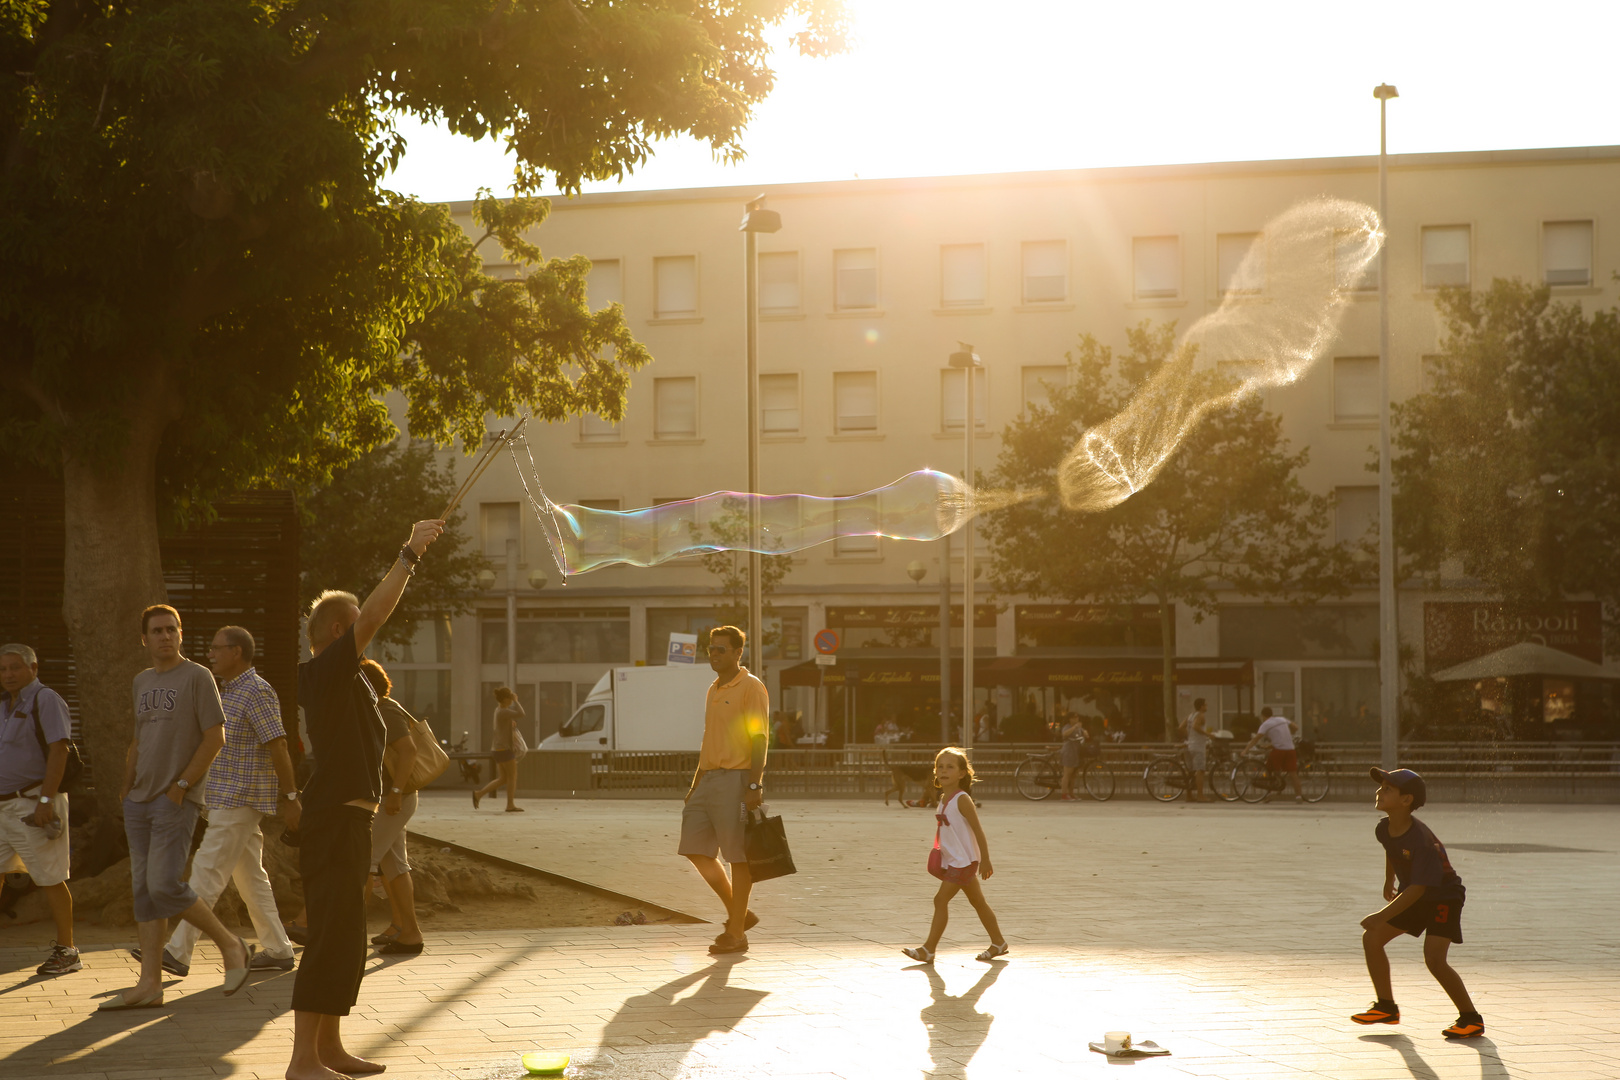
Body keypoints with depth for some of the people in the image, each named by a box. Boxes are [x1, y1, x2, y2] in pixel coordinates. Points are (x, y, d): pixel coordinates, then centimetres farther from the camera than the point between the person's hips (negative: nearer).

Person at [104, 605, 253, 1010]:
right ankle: (150, 984, 5)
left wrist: (181, 785, -13)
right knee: (143, 890, 4)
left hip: (177, 800, -7)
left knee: (164, 885, -16)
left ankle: (230, 946, 1)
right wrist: (127, 789, 15)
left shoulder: (197, 677, -4)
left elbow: (215, 738, -9)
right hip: (140, 802, 7)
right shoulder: (142, 682, 17)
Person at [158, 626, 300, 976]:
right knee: (250, 876, 11)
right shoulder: (227, 691, 17)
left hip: (240, 800, -10)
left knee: (207, 873, -11)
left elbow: (278, 747, -17)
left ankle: (178, 952, -11)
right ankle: (277, 950, 15)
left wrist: (289, 798, -19)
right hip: (226, 799, 10)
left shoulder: (257, 692, -14)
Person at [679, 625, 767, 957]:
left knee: (738, 856, -3)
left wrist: (755, 786, -22)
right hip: (710, 779, 9)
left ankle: (737, 934, 4)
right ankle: (739, 914, 18)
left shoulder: (751, 688, -8)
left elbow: (759, 739, -14)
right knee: (696, 849, 5)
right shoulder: (714, 690, 18)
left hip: (737, 780, -9)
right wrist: (696, 784, 20)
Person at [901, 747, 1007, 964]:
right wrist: (939, 850, 19)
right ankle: (998, 942, 26)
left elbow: (978, 830, -17)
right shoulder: (944, 799, 9)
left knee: (941, 900, -11)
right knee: (977, 901, 16)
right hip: (951, 861, 9)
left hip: (963, 861, -9)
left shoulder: (962, 799, -17)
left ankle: (928, 949, -7)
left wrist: (985, 860, -17)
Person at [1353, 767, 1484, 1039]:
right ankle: (1386, 1007, 13)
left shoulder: (1421, 839, -34)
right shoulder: (1384, 828, -9)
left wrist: (1382, 916, -34)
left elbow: (1417, 889, -33)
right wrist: (1389, 882, 29)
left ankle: (1471, 1019, -6)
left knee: (1434, 958, -22)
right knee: (1371, 938, 0)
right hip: (1410, 894, 8)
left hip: (1443, 897, -8)